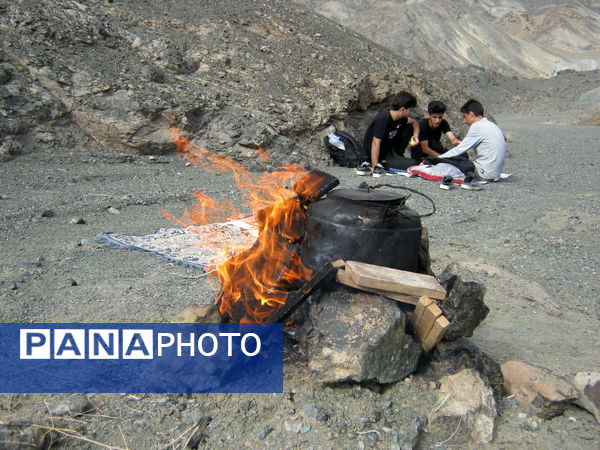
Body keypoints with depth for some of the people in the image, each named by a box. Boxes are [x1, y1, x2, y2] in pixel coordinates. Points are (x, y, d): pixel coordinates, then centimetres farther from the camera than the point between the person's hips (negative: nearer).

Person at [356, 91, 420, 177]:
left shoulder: (400, 117, -4)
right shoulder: (383, 119, -29)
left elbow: (414, 123, 14)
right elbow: (375, 143, -33)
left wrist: (415, 135, -9)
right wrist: (374, 167, -36)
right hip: (380, 152, -9)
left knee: (409, 128, 4)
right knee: (412, 164, -16)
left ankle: (397, 157, 4)